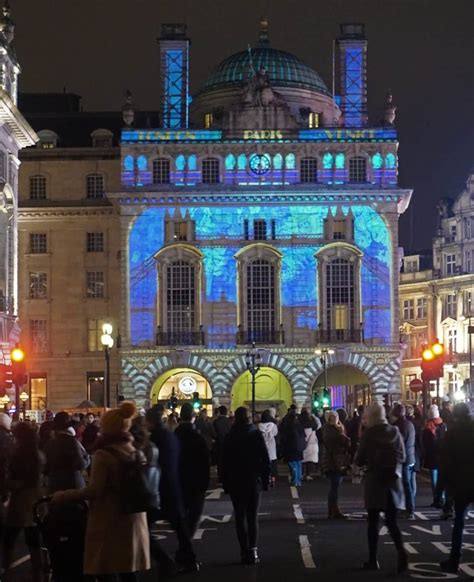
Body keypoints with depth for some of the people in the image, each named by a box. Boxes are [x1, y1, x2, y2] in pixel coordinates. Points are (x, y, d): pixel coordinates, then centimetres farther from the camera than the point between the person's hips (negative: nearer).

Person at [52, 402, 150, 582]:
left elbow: (93, 490, -21)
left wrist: (63, 496, -13)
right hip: (133, 520, 7)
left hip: (108, 522, -7)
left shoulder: (103, 454, -15)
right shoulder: (137, 452, 8)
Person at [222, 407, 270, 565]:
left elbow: (224, 462, 0)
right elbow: (265, 459, -5)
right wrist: (266, 480, 3)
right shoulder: (256, 435, -4)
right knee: (253, 517, 6)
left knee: (240, 517, 7)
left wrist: (226, 483, 6)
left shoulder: (229, 438, -2)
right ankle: (253, 550, -7)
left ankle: (245, 551, 1)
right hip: (254, 481, 0)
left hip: (235, 483, 0)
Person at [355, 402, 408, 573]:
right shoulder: (395, 432, 1)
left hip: (374, 480, -3)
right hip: (393, 480, 3)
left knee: (373, 522, 8)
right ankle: (401, 553, -15)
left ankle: (373, 560, 11)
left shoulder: (368, 434, -9)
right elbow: (402, 457, 8)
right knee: (392, 521, 8)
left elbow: (359, 461, -5)